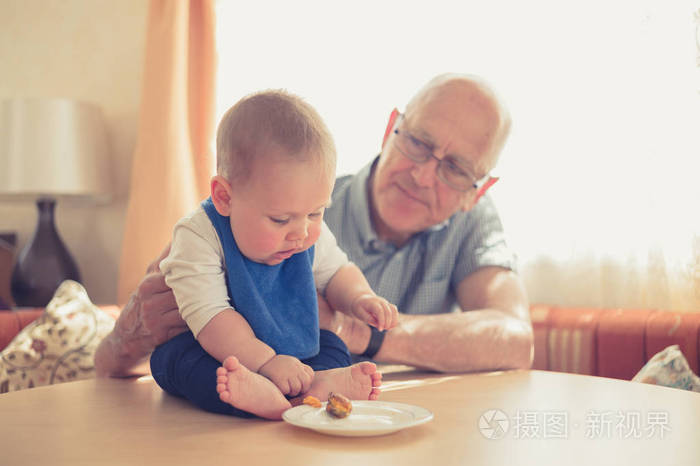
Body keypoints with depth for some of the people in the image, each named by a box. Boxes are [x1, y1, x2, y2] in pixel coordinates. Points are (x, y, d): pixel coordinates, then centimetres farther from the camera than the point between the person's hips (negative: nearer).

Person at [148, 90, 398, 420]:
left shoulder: (311, 234, -9)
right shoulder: (198, 237, -28)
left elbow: (336, 271, 9)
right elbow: (209, 318, -34)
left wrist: (359, 298, -13)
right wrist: (266, 362, -43)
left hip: (289, 349, 5)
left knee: (333, 347, -13)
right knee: (181, 356, -32)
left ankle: (321, 383, -44)